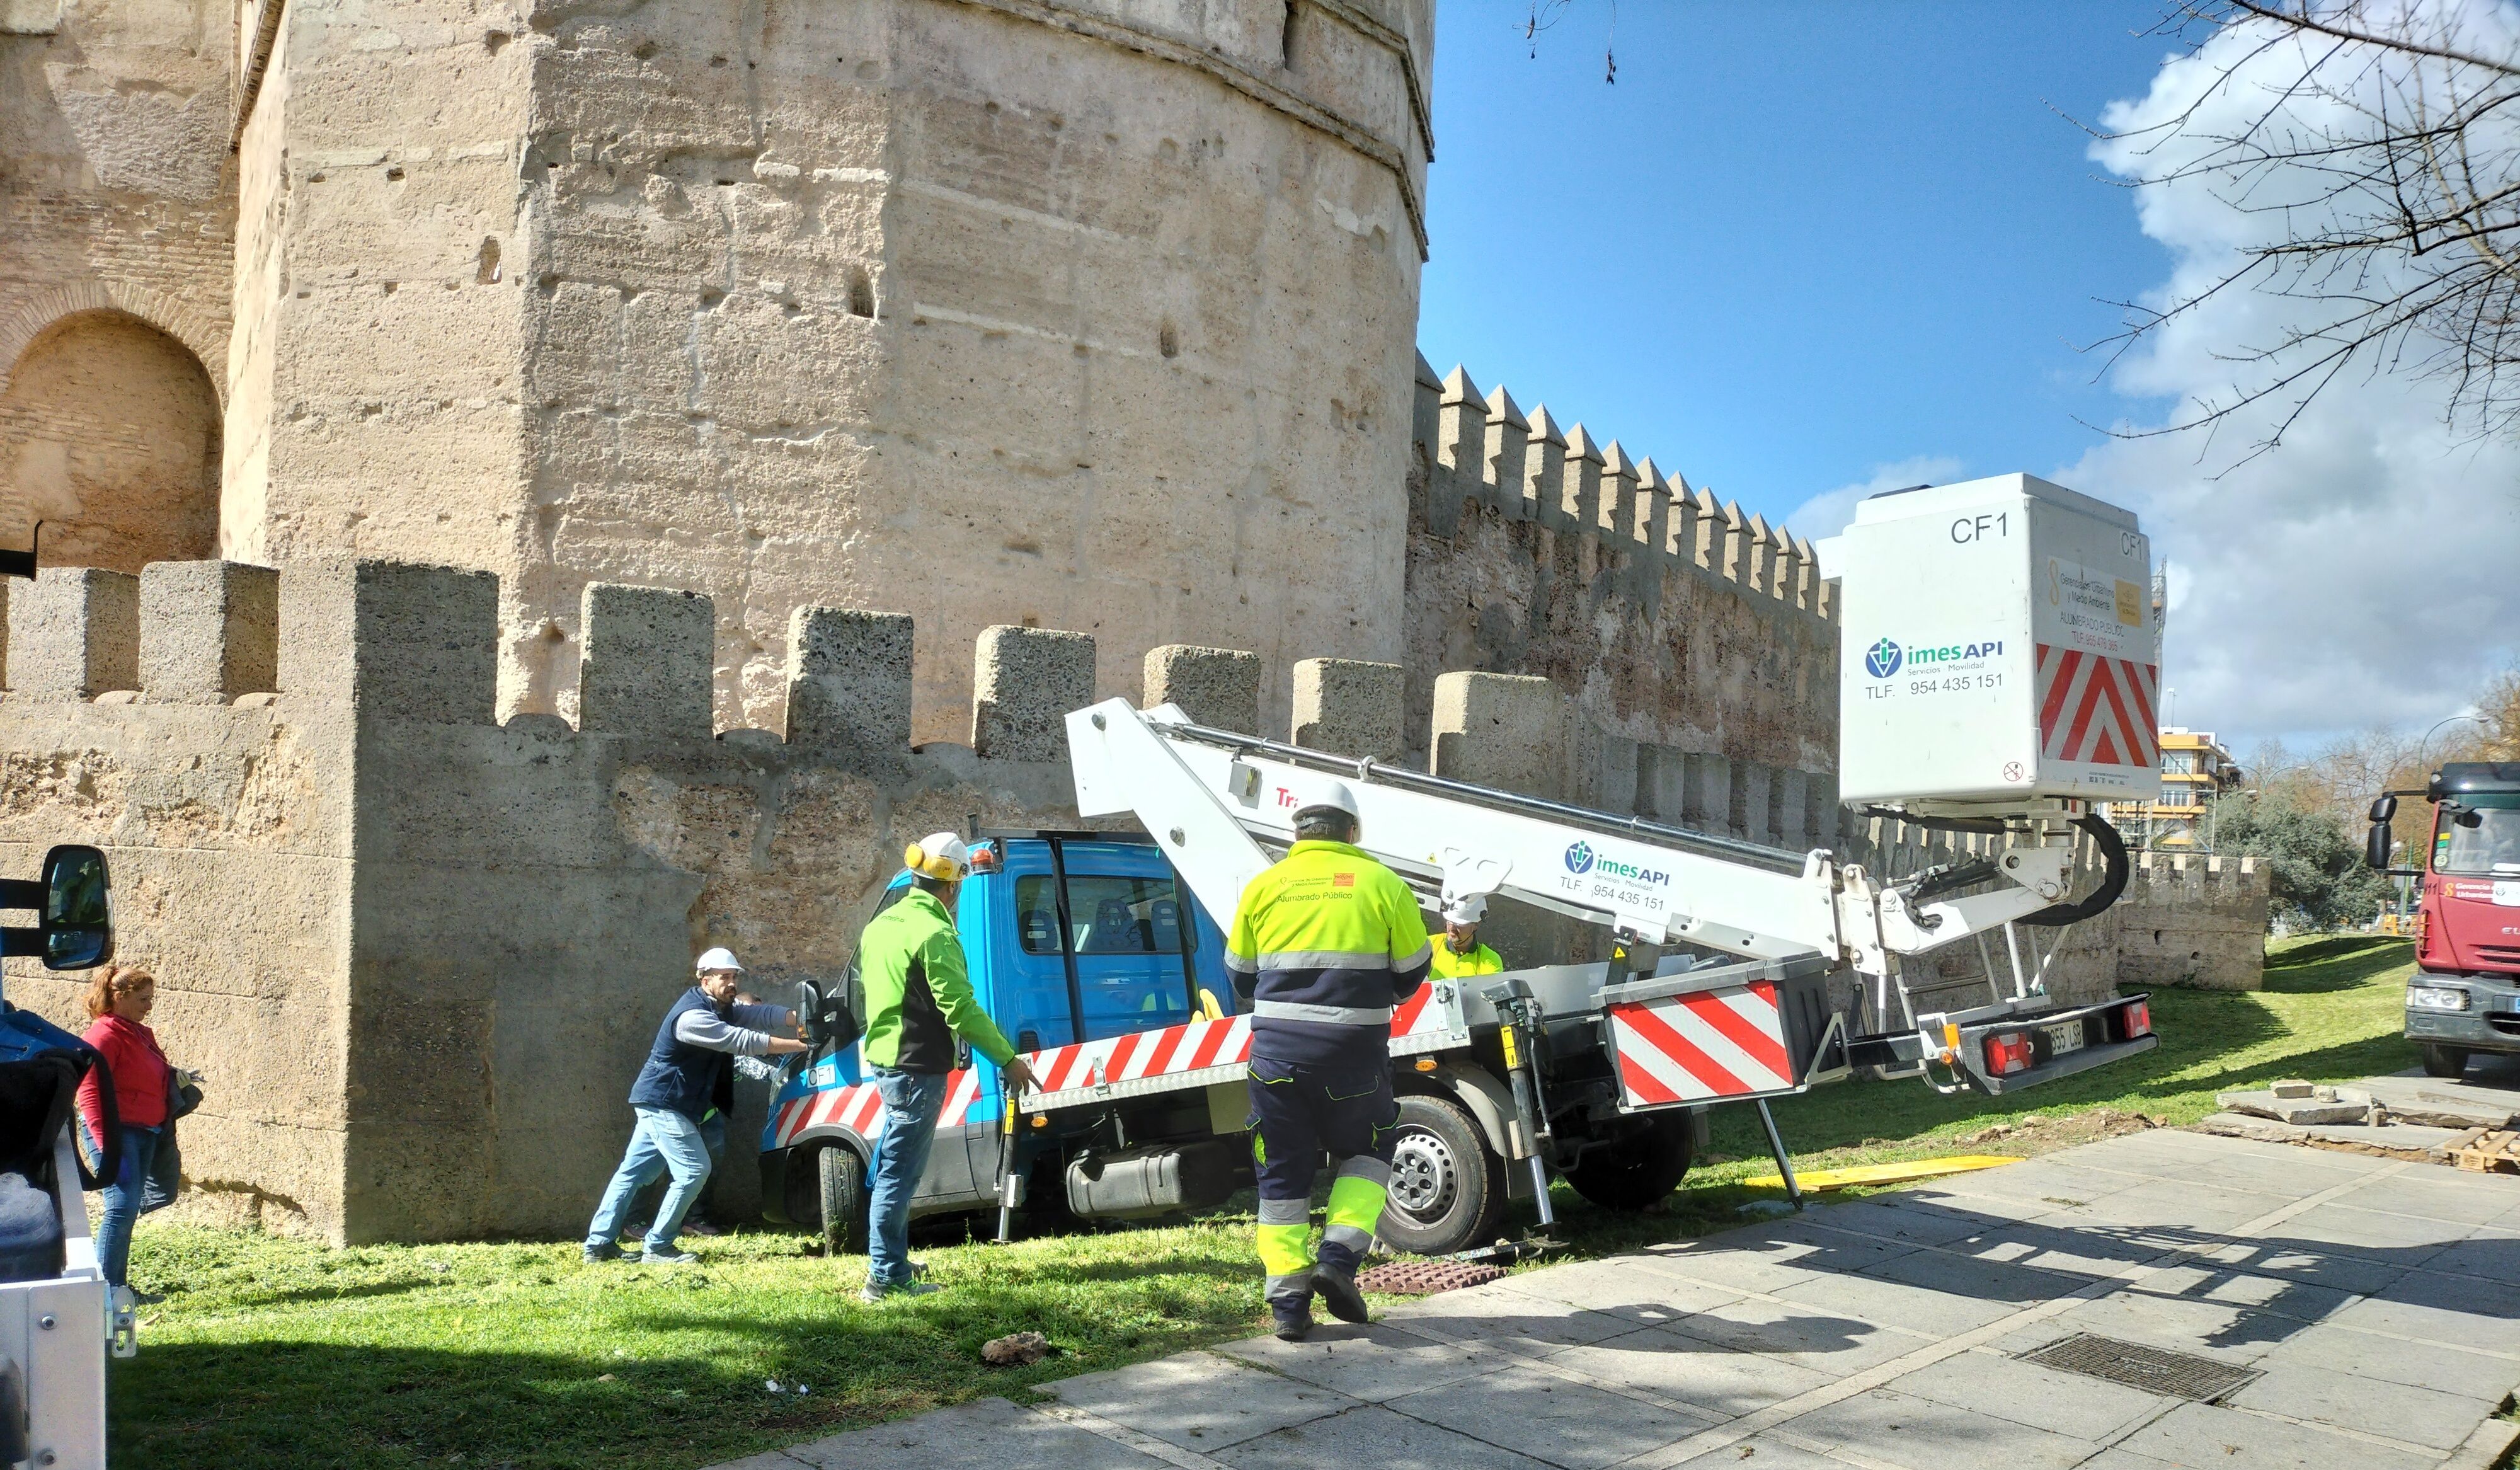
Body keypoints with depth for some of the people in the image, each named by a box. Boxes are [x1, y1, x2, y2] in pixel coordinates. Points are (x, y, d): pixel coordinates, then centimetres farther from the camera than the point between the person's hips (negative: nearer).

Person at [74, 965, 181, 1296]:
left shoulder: (142, 1034, 18)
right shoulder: (104, 1035, -10)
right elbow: (89, 1091, -17)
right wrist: (104, 1141, -22)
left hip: (148, 1134, 9)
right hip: (117, 1133, -9)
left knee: (127, 1210, 11)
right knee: (122, 1206, -12)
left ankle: (119, 1287, 19)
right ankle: (106, 1290, -9)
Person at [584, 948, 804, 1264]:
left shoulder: (722, 1009, 11)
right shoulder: (693, 1016, -22)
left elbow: (759, 1014, 1)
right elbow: (742, 1042, -27)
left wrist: (797, 1019, -17)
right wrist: (799, 1044, -27)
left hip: (658, 1104, 10)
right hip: (664, 1104, -10)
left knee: (632, 1172, 11)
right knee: (694, 1171, -10)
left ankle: (599, 1245, 16)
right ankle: (657, 1247, -4)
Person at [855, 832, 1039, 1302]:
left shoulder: (881, 925, 11)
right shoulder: (935, 934, -18)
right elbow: (962, 1009, -22)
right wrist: (1008, 1059, -19)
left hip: (886, 1060, 10)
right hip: (919, 1068, -10)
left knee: (893, 1166, 20)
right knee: (900, 1172, -5)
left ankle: (891, 1261, 30)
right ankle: (886, 1277, -1)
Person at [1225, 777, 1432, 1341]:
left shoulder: (1264, 887, 3)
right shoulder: (1382, 883, -1)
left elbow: (1241, 975, 10)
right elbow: (1412, 971, 4)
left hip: (1278, 1050, 1)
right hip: (1356, 1052, -1)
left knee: (1282, 1173, 11)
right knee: (1364, 1153, 21)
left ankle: (1288, 1301, 10)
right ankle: (1340, 1254, 2)